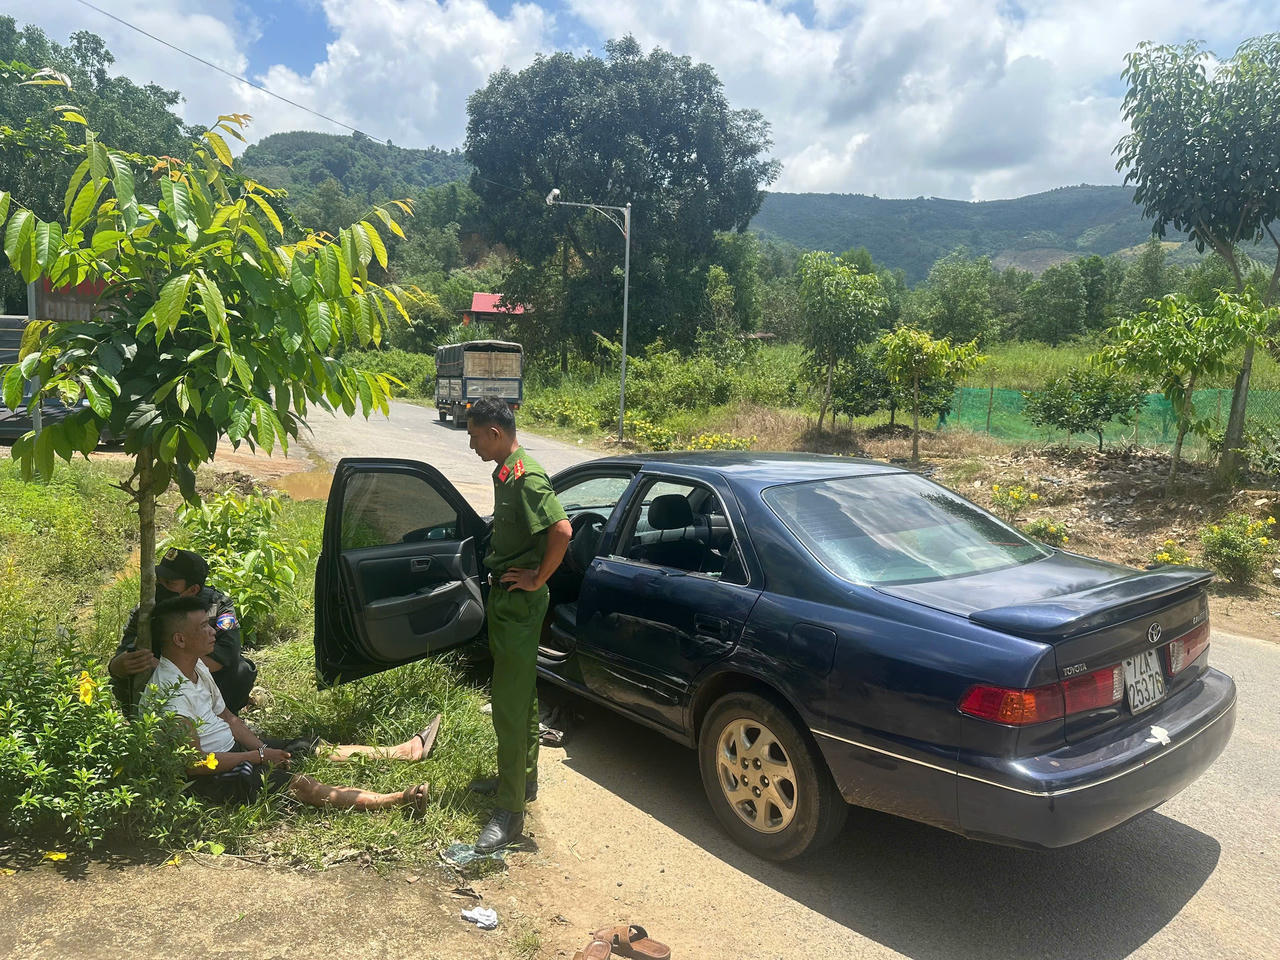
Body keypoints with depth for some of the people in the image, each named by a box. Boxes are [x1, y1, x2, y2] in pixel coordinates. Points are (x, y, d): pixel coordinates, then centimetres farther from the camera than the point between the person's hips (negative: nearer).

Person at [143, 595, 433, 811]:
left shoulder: (197, 667, 4)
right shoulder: (169, 691, -26)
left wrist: (263, 748, -1)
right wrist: (258, 756, -15)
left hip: (231, 749, 10)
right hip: (209, 777, -10)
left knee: (316, 748, 7)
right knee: (300, 784, -24)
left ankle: (405, 751, 11)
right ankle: (396, 800, -35)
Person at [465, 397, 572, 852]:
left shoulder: (526, 477, -21)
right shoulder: (504, 474, 10)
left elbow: (561, 530, -32)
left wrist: (537, 579, -21)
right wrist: (499, 585, 15)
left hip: (519, 604, -10)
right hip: (505, 600, 10)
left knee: (510, 706, -4)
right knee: (521, 695, 21)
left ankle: (509, 812, 6)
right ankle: (522, 778, 36)